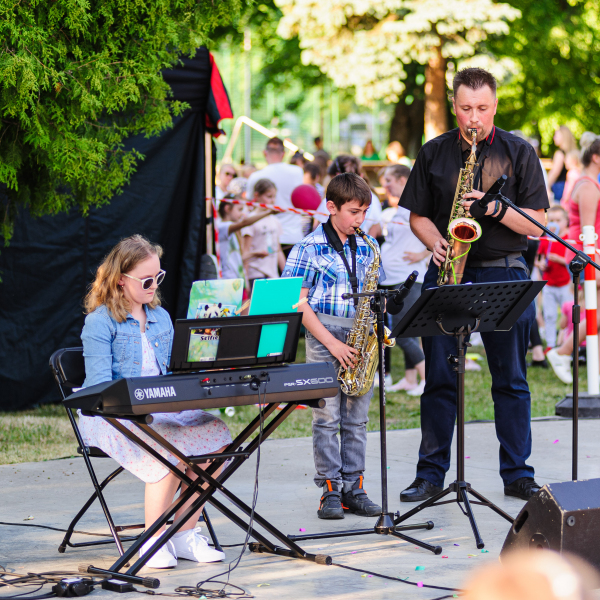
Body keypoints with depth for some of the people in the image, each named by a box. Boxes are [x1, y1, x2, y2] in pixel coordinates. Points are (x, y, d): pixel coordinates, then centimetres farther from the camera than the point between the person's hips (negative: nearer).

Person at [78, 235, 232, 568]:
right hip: (111, 416, -7)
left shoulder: (160, 317, 18)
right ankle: (153, 541, -21)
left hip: (160, 411, 7)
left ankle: (185, 535, -12)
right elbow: (100, 385, -13)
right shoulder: (100, 322, -4)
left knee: (215, 432, -20)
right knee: (173, 445, -34)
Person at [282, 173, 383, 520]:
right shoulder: (310, 249, -4)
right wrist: (331, 343, -13)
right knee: (327, 417, -4)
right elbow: (300, 303, -8)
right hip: (324, 338, -4)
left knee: (357, 418, 6)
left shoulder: (366, 250, 10)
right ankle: (330, 490, 1)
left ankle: (354, 488, 11)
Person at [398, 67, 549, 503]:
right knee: (439, 377, 2)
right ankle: (431, 474, 9)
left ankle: (518, 474, 11)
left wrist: (496, 208, -18)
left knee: (511, 379, 3)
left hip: (504, 274, -1)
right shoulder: (434, 153, 7)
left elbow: (535, 224, -1)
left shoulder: (519, 153, 2)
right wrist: (436, 242, -8)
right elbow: (418, 216, 12)